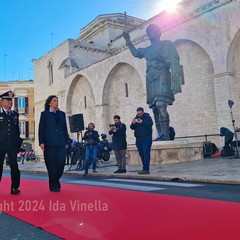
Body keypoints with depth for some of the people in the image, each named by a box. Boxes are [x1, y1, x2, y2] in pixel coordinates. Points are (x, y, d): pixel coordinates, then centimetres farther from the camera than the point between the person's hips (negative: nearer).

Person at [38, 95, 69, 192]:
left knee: (61, 163, -1)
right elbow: (41, 129, 1)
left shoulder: (62, 114, 13)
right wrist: (41, 142, -9)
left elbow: (65, 129, 14)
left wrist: (66, 142, 10)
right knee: (52, 165, 0)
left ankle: (55, 181, 24)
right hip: (49, 143, -3)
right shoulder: (44, 114, 5)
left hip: (61, 143, 3)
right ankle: (54, 186, 13)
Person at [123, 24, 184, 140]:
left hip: (162, 77, -7)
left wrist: (162, 60, -17)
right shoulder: (148, 49, 26)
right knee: (155, 108, 1)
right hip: (151, 79, 7)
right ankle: (160, 135, 3)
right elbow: (135, 53, 38)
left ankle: (165, 134, -27)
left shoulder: (166, 44, 7)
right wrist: (128, 41, 30)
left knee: (160, 105, -24)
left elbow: (174, 61, -2)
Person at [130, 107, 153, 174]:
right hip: (138, 138, 6)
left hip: (146, 138, -6)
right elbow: (132, 127, 8)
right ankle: (145, 168, 17)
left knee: (146, 153, -11)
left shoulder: (147, 117, 0)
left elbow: (150, 124, -16)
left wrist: (142, 122, -26)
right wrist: (133, 123, -13)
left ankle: (146, 169, -11)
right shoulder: (136, 118, 14)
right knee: (141, 154, 8)